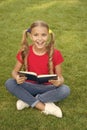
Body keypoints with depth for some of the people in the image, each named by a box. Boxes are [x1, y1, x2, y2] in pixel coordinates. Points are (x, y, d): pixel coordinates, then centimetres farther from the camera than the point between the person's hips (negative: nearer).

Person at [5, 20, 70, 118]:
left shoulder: (55, 53, -14)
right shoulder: (24, 52, -11)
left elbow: (60, 76, -7)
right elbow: (15, 71, -3)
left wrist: (59, 82, -33)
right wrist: (16, 77, -29)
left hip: (48, 88, -1)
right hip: (30, 86, 1)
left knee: (65, 90, -30)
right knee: (9, 83, -25)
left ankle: (27, 100, -20)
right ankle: (44, 107, -24)